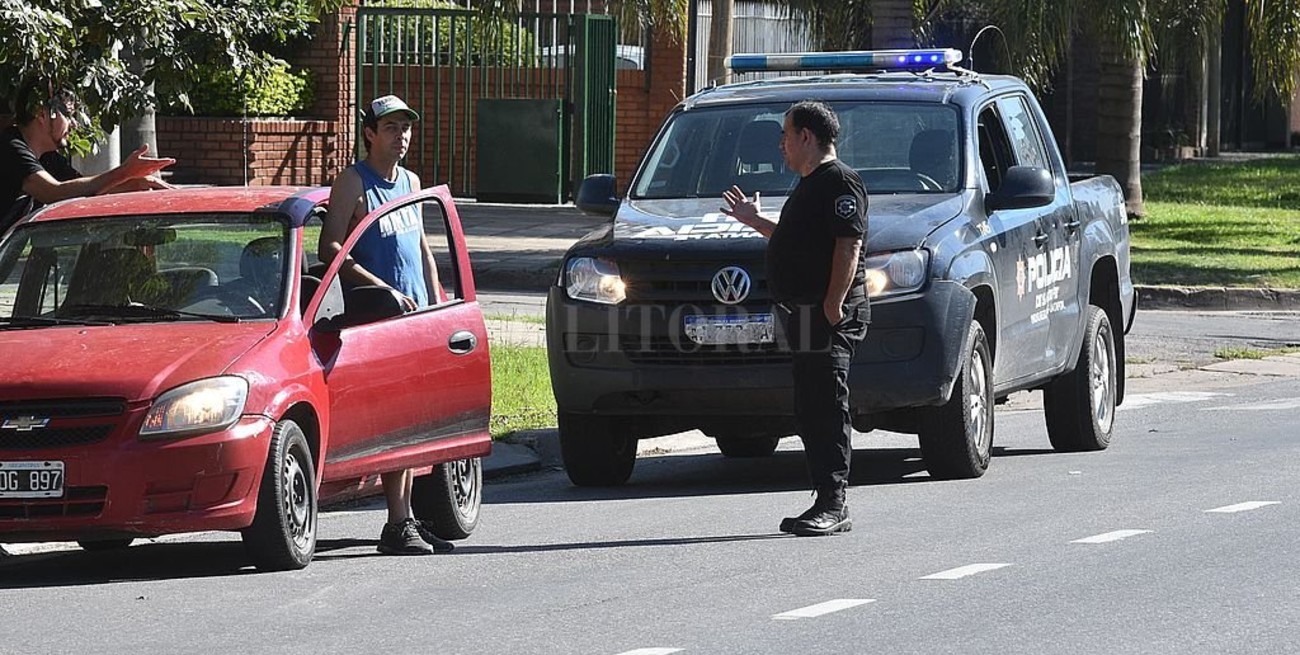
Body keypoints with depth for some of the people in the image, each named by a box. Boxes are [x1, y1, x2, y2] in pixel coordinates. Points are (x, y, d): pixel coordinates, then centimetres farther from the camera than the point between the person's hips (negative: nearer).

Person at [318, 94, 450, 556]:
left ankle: (408, 516, 10)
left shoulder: (410, 182, 19)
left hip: (416, 315, 7)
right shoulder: (353, 183, -4)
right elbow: (330, 249, -11)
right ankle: (398, 524, -14)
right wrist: (383, 289, -16)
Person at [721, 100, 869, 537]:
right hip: (803, 315, 10)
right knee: (811, 413, 10)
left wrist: (833, 305, -24)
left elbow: (849, 245, -18)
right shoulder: (810, 185, 23)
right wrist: (755, 221, 34)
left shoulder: (840, 182, -10)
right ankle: (826, 503, 13)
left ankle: (834, 507, -13)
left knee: (828, 410, -11)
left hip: (830, 316, -10)